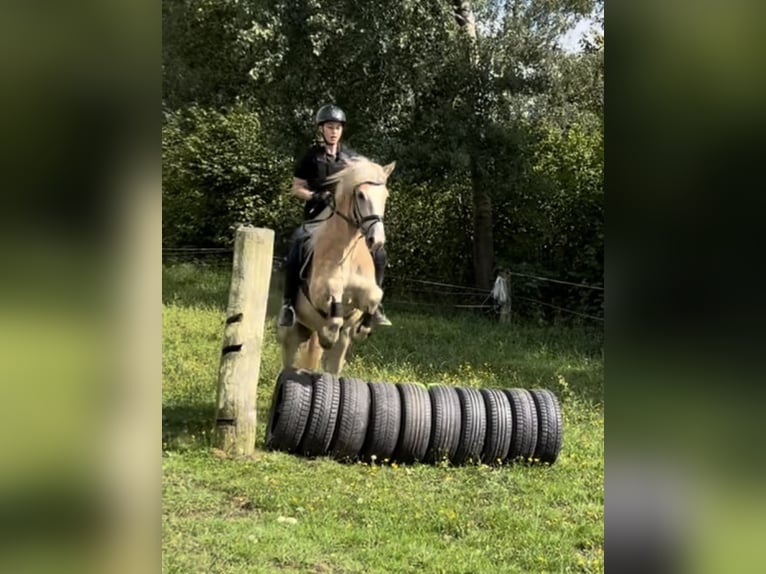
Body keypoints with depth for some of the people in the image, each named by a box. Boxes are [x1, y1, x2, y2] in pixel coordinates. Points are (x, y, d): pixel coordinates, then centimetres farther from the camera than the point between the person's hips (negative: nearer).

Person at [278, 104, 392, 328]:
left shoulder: (351, 158, 10)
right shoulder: (312, 156, 2)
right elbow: (296, 188, 5)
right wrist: (316, 196, -13)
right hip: (317, 217, -3)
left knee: (377, 251, -10)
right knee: (297, 246, -28)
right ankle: (289, 303, -14)